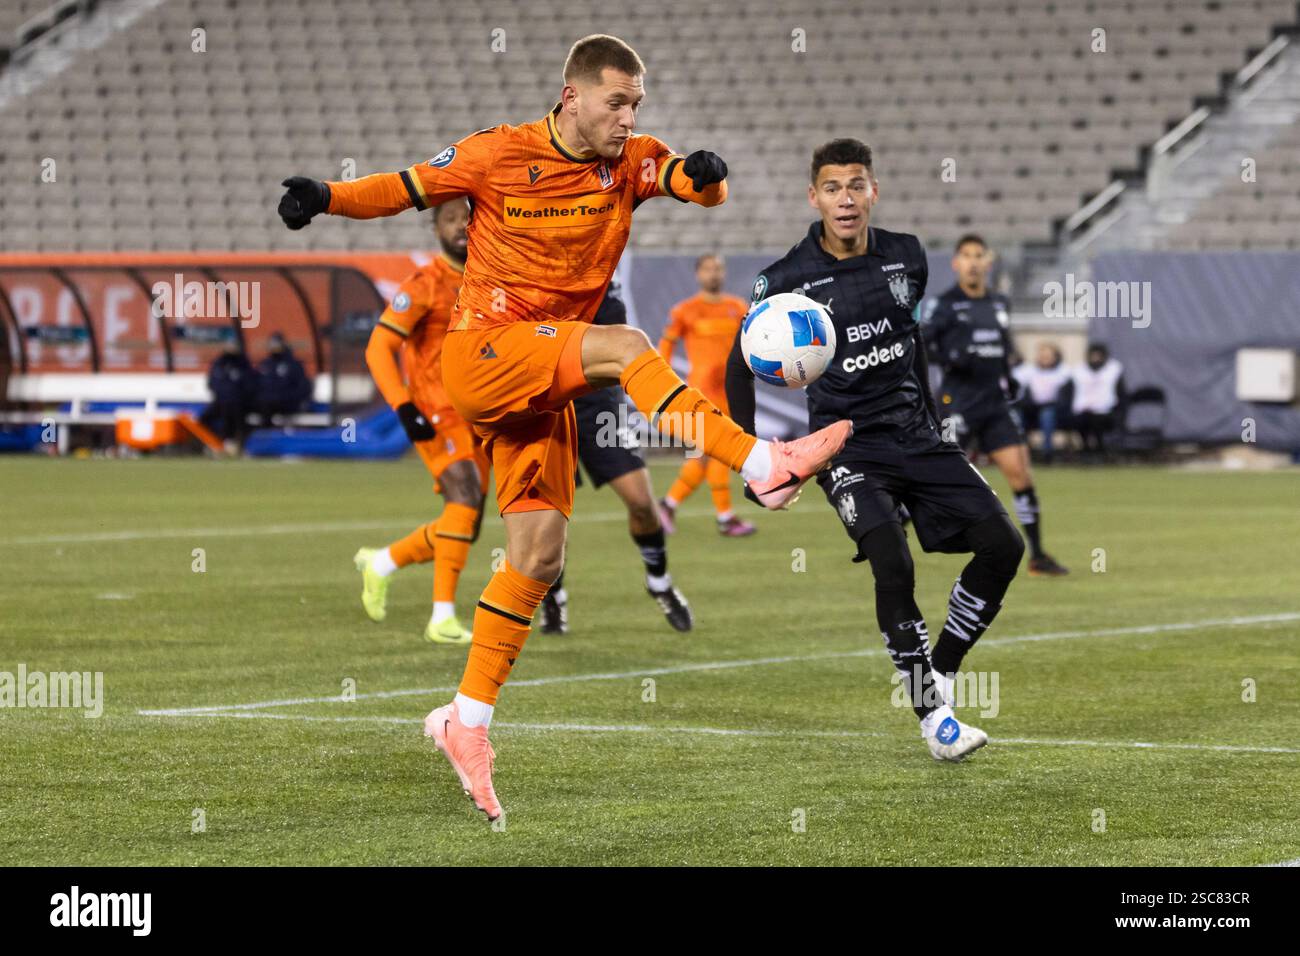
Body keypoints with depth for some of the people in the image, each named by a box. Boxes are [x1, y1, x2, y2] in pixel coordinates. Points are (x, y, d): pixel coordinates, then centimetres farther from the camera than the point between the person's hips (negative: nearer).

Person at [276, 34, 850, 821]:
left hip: (545, 384, 5)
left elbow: (696, 185, -13)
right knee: (622, 346, -28)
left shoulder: (629, 163, 3)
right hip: (481, 354, -5)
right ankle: (763, 465, -36)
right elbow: (407, 188, 0)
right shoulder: (500, 155, -5)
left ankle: (467, 720, 9)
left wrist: (706, 176, -37)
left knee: (539, 554, 1)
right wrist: (326, 197, -17)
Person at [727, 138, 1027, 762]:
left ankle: (941, 671, 11)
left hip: (915, 434, 5)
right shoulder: (786, 280, -10)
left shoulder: (906, 258, 2)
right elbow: (740, 366, 2)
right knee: (892, 564, -27)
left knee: (1002, 545, -5)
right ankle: (931, 716, -16)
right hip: (848, 446, -5)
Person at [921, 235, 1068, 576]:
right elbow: (919, 344, -8)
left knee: (1019, 472, -3)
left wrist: (1008, 376, 11)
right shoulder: (945, 304, -5)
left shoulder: (1000, 304, 14)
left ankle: (1038, 557, 2)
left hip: (996, 403, 5)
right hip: (959, 403, -5)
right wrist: (949, 358, -24)